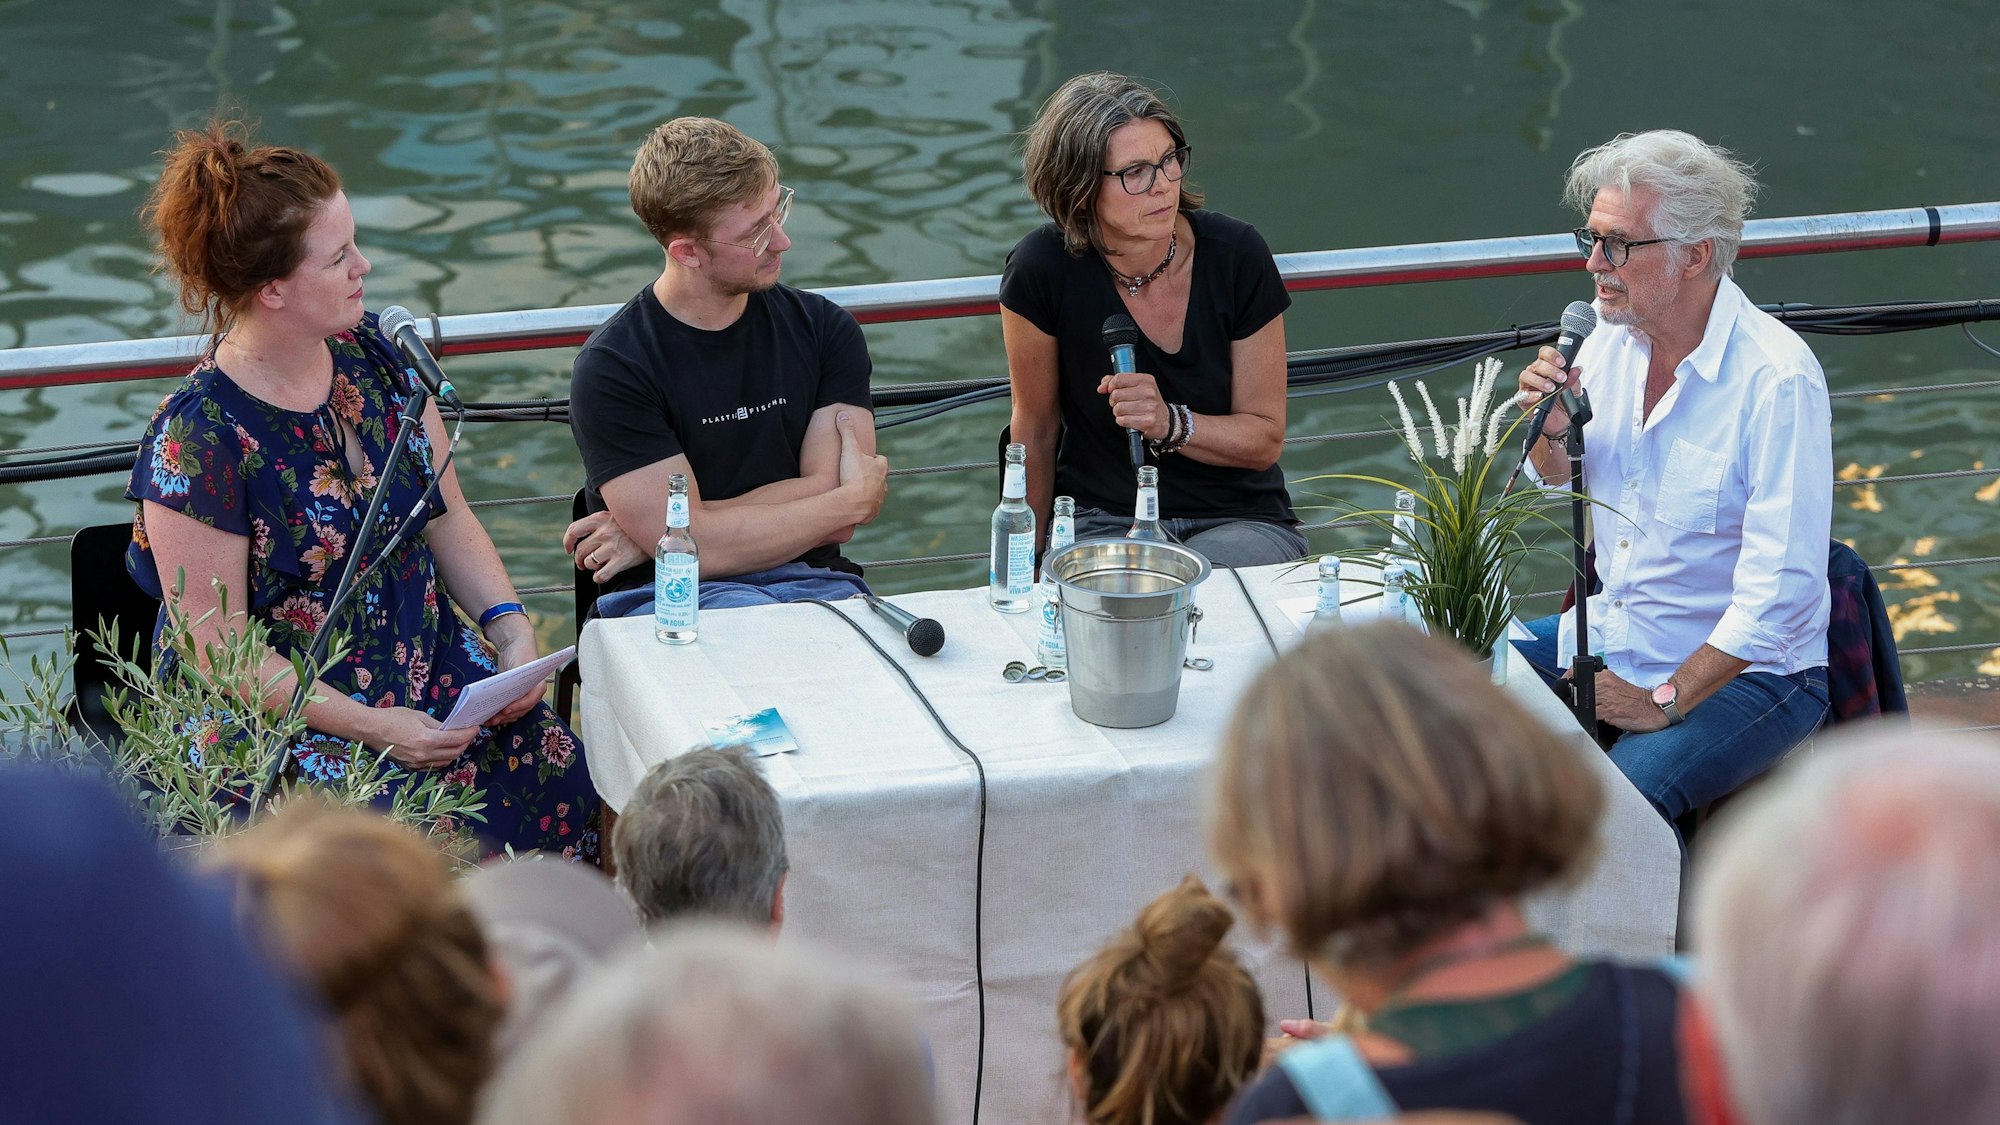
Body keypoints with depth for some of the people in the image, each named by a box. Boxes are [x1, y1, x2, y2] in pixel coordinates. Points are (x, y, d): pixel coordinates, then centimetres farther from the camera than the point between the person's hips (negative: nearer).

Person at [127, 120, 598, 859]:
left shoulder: (375, 355, 4)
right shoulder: (198, 436, -16)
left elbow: (448, 520, 13)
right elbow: (220, 651, -13)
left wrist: (512, 631, -4)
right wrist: (373, 728, -19)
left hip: (428, 664, 6)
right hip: (277, 711, -6)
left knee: (557, 771, -17)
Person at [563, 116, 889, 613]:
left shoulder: (825, 329, 9)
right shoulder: (611, 368, -5)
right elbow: (695, 548, -11)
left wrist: (647, 533, -8)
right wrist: (855, 501, -2)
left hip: (812, 581, 4)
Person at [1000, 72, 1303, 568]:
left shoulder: (1236, 254, -10)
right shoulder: (1041, 270, -12)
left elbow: (1265, 439, -3)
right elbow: (1035, 429, 3)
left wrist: (1170, 423, -21)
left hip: (1238, 521, 0)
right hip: (1103, 522, 0)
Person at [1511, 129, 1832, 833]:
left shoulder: (1778, 377, -23)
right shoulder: (1611, 338, 0)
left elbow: (1780, 592, -25)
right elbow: (1558, 483, 17)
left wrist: (1667, 700, -22)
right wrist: (1551, 430, -6)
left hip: (1746, 671, -8)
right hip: (1614, 636, 8)